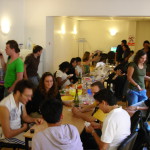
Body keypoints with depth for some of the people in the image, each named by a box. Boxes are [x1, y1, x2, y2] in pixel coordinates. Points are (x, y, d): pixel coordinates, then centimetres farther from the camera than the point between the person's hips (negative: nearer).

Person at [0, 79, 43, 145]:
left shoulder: (21, 100, -7)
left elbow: (25, 117, 12)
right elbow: (8, 134, -25)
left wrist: (34, 119, -8)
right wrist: (23, 128, -11)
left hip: (19, 129, 7)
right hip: (8, 136, -7)